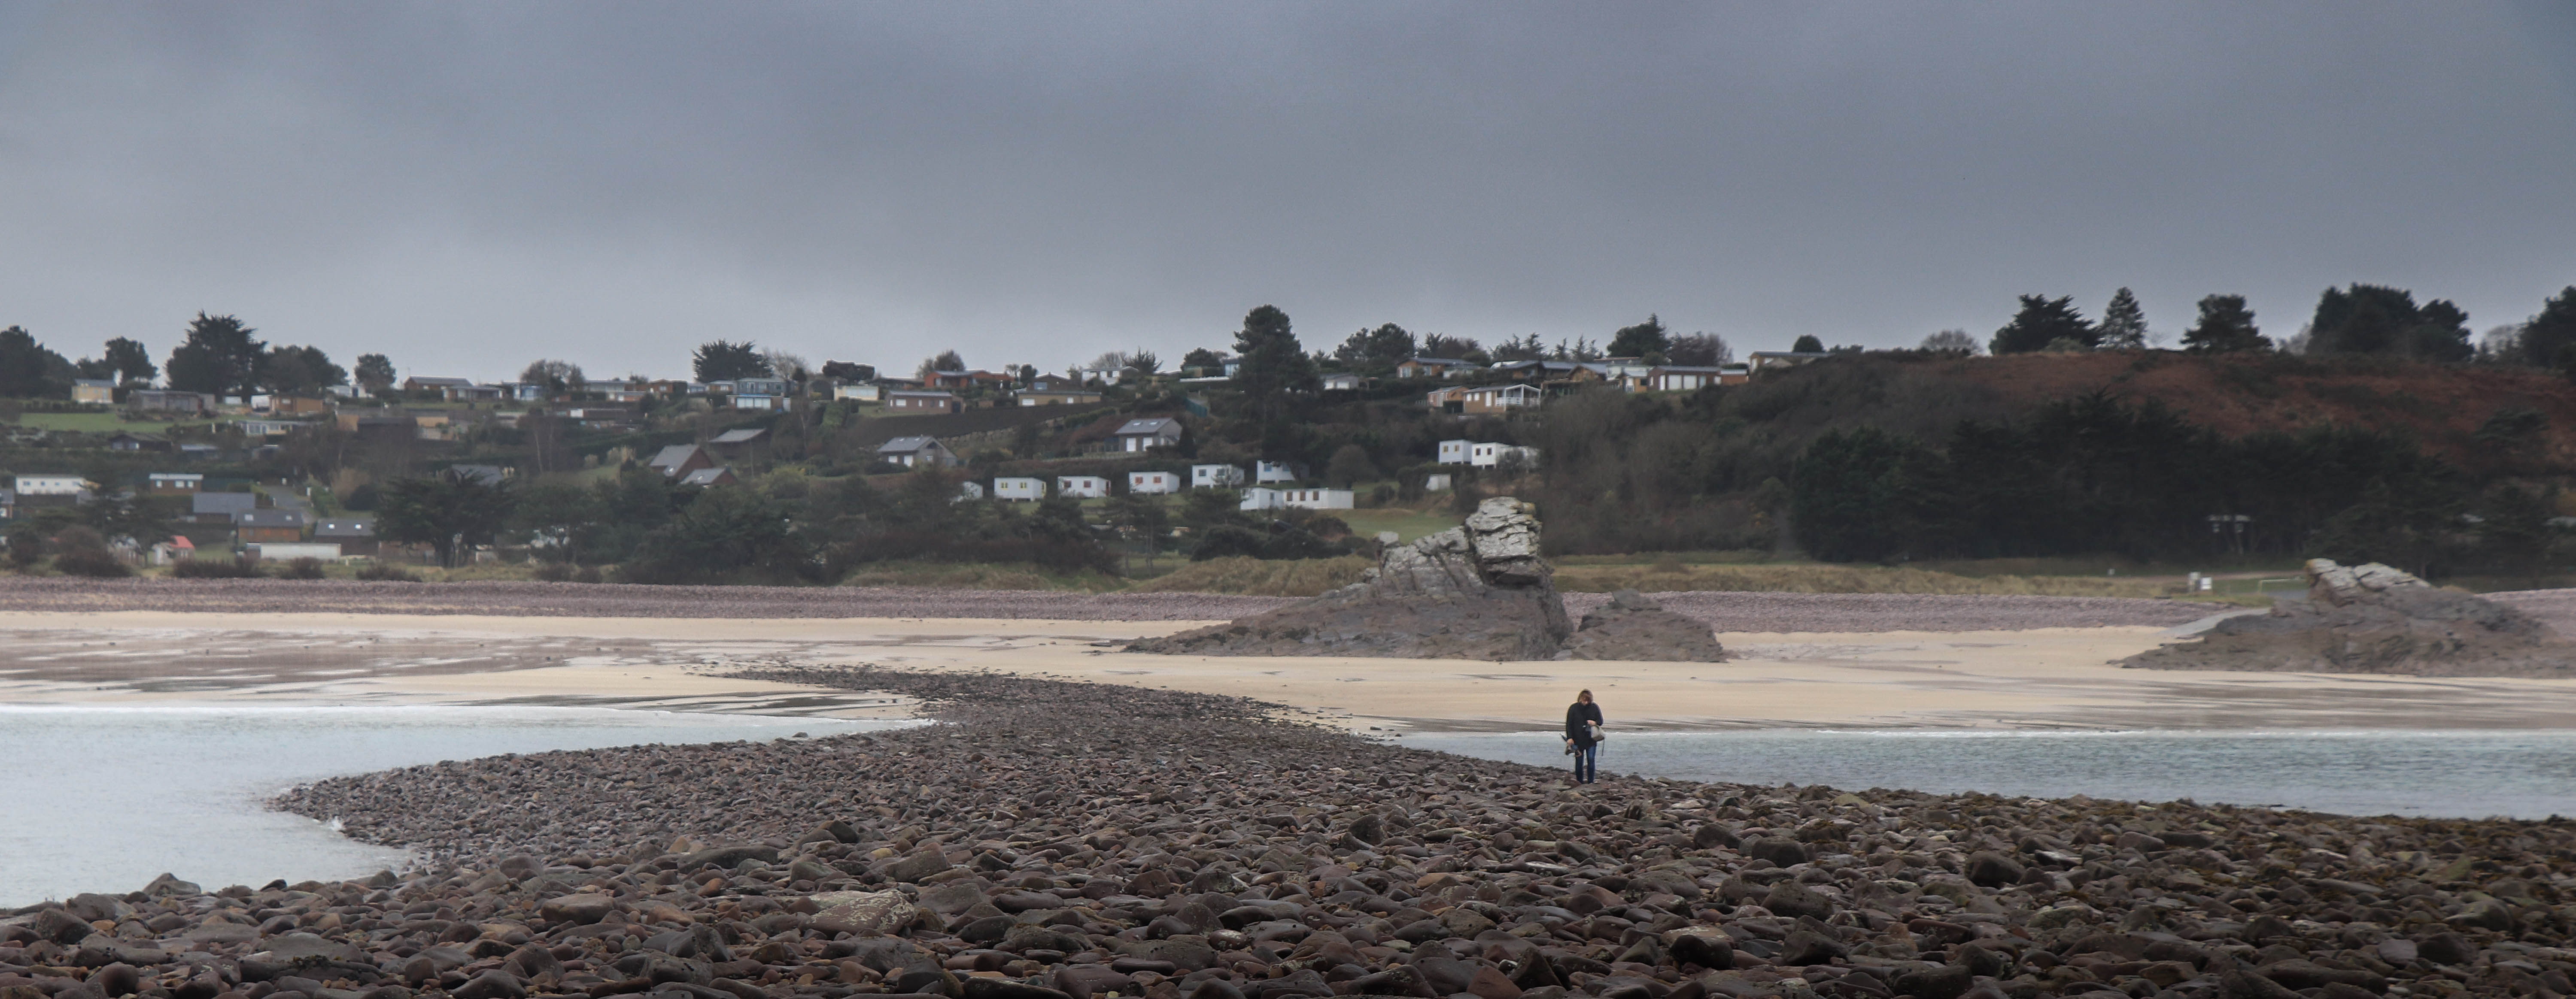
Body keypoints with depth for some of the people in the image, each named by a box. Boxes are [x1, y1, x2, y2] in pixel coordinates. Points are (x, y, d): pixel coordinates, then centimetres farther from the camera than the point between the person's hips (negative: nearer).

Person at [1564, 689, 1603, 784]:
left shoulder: (1595, 708, 1)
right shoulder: (1573, 708, -1)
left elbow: (1601, 721, 10)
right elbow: (1569, 724, 1)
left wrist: (1595, 723, -14)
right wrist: (1570, 738, -7)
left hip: (1591, 740, 0)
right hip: (1578, 740, 0)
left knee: (1591, 761, -5)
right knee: (1579, 762, 2)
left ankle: (1590, 782, 1)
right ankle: (1580, 781, 10)